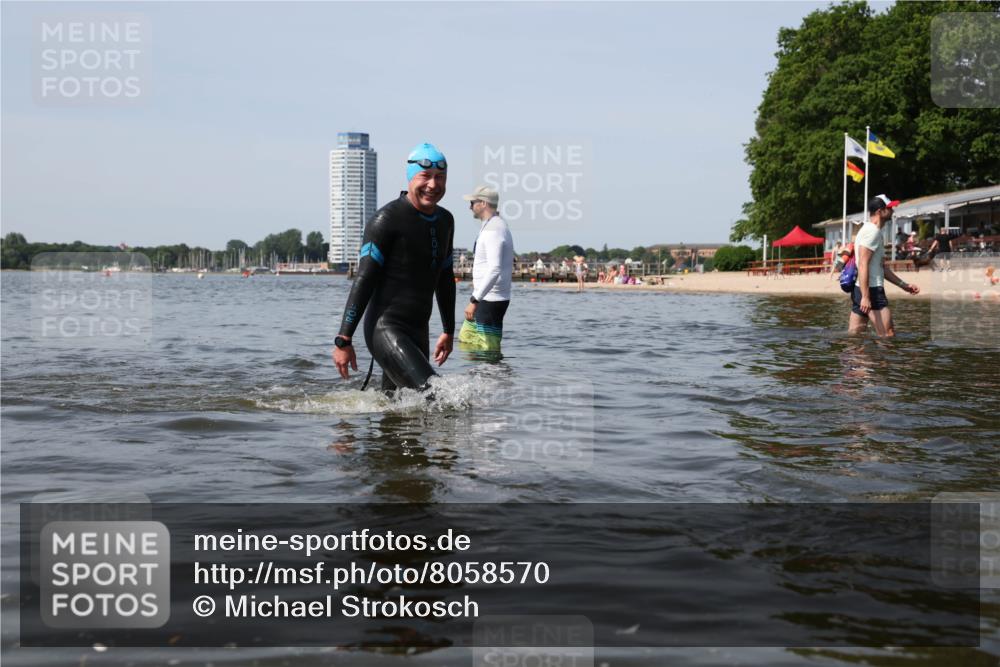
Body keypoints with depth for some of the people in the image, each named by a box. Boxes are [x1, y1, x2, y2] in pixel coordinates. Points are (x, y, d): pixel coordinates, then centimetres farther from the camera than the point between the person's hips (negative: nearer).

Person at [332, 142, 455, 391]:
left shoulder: (445, 221, 14)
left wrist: (449, 330, 27)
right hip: (385, 330, -8)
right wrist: (344, 340, -18)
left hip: (418, 333, 8)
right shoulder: (388, 219, -10)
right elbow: (364, 280, -14)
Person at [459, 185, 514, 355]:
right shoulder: (496, 226, 17)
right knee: (466, 338, 15)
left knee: (488, 348, -8)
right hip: (487, 298, 11)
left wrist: (474, 300, -30)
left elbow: (494, 270, -28)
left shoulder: (493, 230, -17)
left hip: (490, 301, -11)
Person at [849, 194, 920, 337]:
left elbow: (881, 267, 27)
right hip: (871, 291, -10)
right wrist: (865, 297, -27)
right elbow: (863, 265, -21)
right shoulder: (873, 231, -11)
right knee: (888, 336, -9)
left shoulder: (874, 231, 22)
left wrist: (903, 285, 24)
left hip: (860, 290, 10)